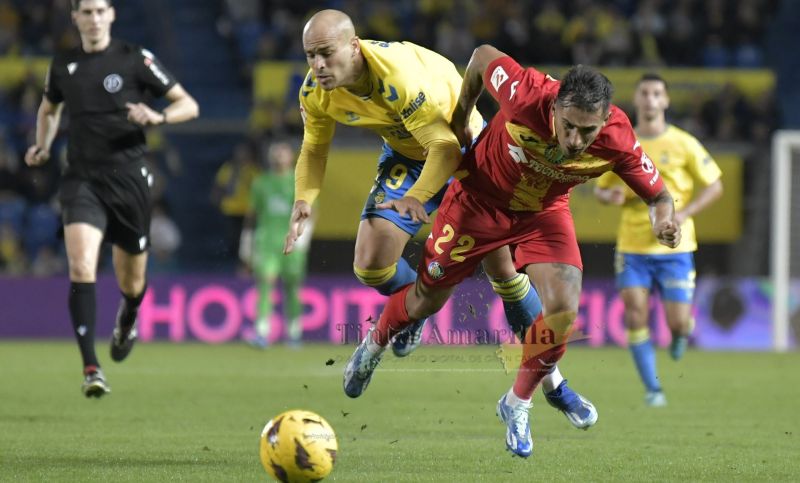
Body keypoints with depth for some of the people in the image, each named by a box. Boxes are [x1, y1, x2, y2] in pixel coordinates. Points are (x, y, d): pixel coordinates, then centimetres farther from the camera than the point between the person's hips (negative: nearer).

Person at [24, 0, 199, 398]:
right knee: (81, 267, -22)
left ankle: (127, 320, 49)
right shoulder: (62, 66, 7)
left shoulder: (136, 59, -2)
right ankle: (91, 369, -24)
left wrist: (157, 117, -20)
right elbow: (49, 108, 28)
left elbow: (188, 105, 0)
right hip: (81, 181, 1)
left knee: (131, 283, 11)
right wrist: (42, 146, 10)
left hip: (128, 181, -1)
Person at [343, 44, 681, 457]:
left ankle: (517, 404, 8)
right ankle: (374, 344, 48)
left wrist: (663, 221, -40)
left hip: (544, 212, 1)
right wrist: (459, 119, -6)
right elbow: (483, 56, -18)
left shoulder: (617, 143, -32)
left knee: (564, 310, -18)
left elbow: (658, 194, -16)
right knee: (427, 299, 13)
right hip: (479, 199, -1)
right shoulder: (526, 95, -39)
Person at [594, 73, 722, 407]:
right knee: (635, 314, -11)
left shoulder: (682, 144, -3)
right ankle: (652, 389, 2)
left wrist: (684, 214, -12)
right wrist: (611, 196, -10)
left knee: (678, 323, -6)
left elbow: (714, 186, 2)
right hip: (632, 247, 2)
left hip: (674, 248, -2)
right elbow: (600, 188, 14)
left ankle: (682, 333, 33)